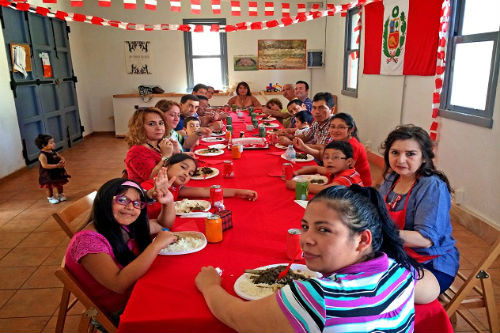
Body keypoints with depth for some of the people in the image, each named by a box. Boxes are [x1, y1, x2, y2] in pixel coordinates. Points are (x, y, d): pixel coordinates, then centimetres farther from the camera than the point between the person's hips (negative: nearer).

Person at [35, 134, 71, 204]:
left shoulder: (53, 152, 2)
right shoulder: (42, 155, -22)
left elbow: (60, 157, 14)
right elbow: (45, 165, -31)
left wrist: (63, 161, -11)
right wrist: (56, 165, -32)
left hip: (57, 172, 7)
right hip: (47, 175, -7)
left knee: (59, 184, 19)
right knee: (49, 186, 6)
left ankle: (60, 195, 40)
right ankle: (50, 198, 27)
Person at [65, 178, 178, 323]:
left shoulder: (125, 225, -3)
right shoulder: (88, 240, -23)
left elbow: (163, 225, 14)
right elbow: (119, 284, -33)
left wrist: (169, 202, -7)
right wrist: (156, 245, -32)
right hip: (118, 314, -7)